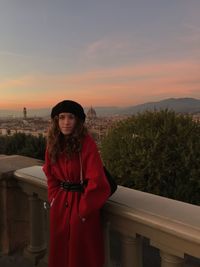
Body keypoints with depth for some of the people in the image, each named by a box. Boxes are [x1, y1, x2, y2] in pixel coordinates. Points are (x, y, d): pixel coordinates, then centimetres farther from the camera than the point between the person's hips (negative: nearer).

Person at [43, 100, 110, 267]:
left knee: (82, 253, 12)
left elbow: (96, 179, -20)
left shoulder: (87, 143, -19)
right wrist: (54, 198, 3)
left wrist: (84, 209, -14)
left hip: (82, 203, -5)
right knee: (59, 249, 21)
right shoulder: (53, 143, -1)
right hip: (59, 205, 5)